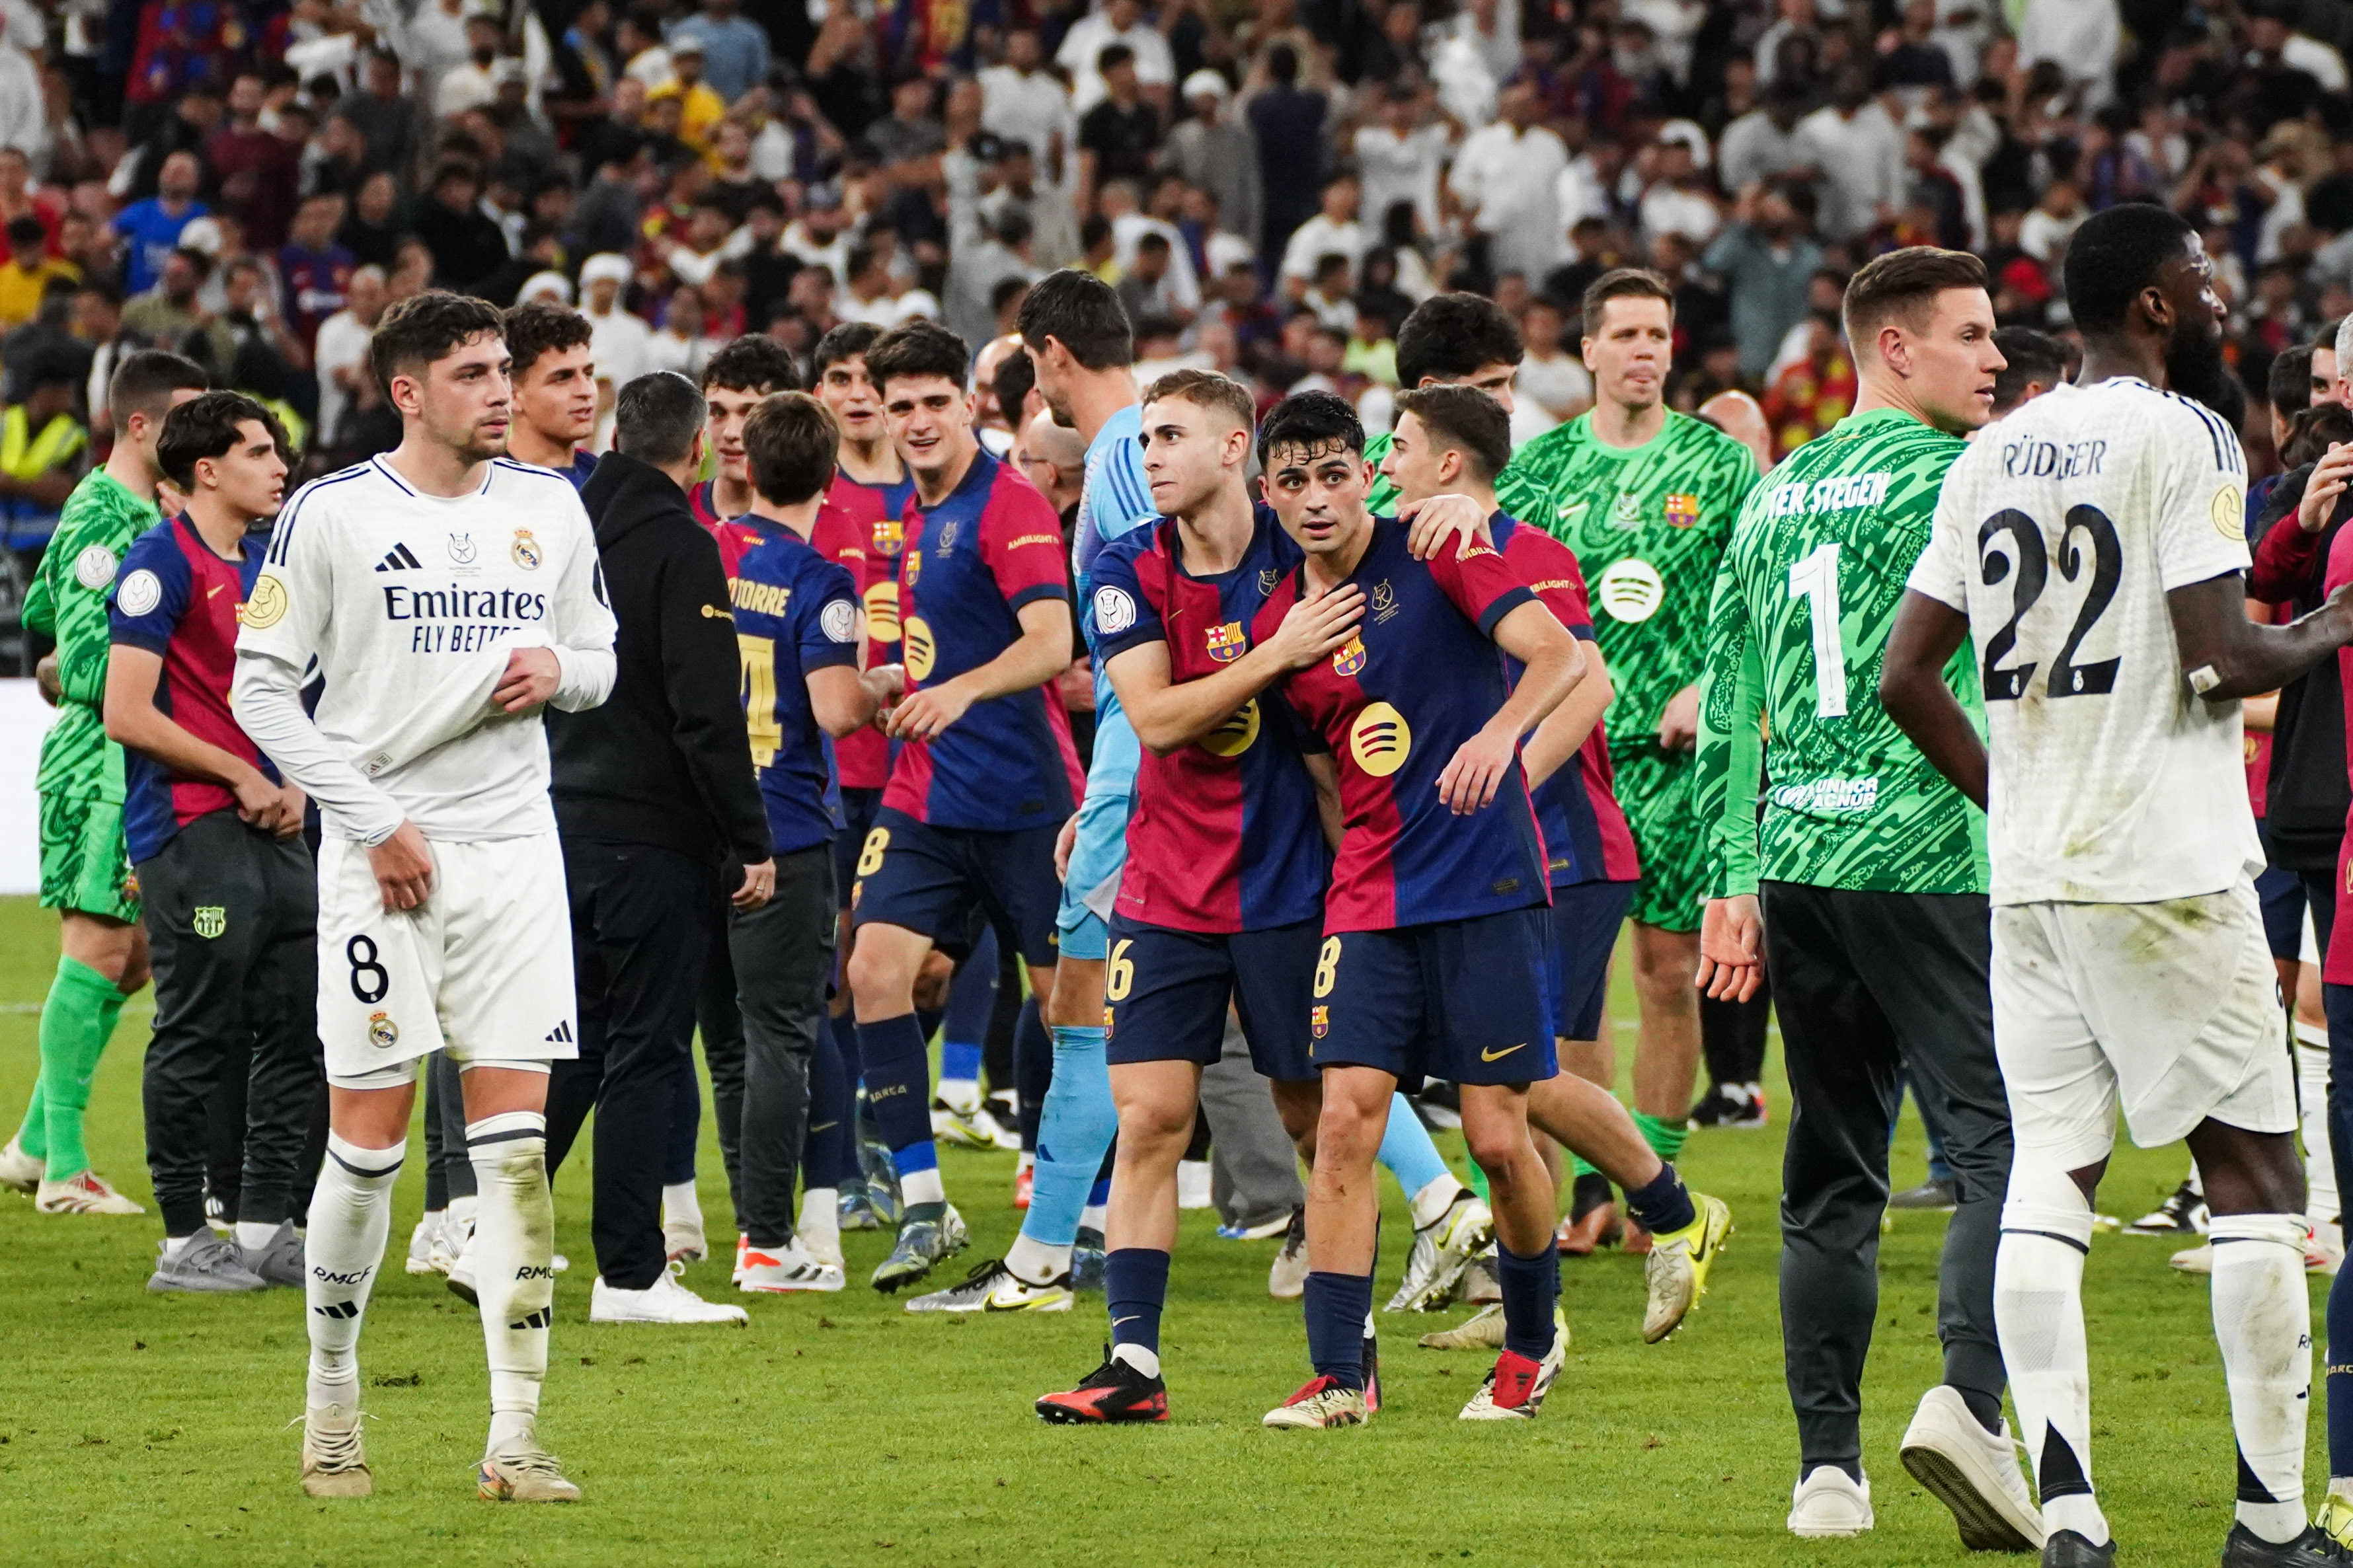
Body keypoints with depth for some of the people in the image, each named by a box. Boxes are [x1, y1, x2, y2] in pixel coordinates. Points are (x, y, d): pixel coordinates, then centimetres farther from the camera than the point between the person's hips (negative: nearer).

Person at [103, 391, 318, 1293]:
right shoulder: (163, 564, -9)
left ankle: (266, 1227, 13)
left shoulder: (267, 563, 16)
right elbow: (127, 714, -15)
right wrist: (243, 778, -11)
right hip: (191, 832, -8)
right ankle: (185, 1243, 2)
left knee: (296, 1028, 6)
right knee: (197, 1037, -5)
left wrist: (294, 786, 7)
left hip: (273, 832, 8)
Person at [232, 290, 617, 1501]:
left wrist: (556, 668, -5)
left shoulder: (548, 506, 9)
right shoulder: (331, 514, -4)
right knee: (369, 1140, -3)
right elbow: (261, 687, -4)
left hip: (513, 844, 3)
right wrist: (372, 821, -10)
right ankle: (330, 1402, 17)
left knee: (516, 1145, -3)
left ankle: (514, 1439, -3)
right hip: (383, 849, -3)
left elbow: (601, 661, 19)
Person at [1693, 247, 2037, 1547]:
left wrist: (1737, 879, 20)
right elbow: (1987, 681, -11)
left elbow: (1728, 705, 17)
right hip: (1927, 857, -7)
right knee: (2001, 1139, -8)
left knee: (1832, 1170, 11)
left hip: (1795, 858, 7)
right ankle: (1970, 1399, -28)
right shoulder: (1951, 478, -5)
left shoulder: (1774, 498, 16)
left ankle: (1826, 1465, 8)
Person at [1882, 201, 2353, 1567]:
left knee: (2050, 1171, 3)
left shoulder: (1997, 455, 12)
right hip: (2165, 868, -6)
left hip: (2030, 873, 6)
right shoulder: (2183, 437, -9)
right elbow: (2219, 663, -16)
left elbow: (1907, 674, 11)